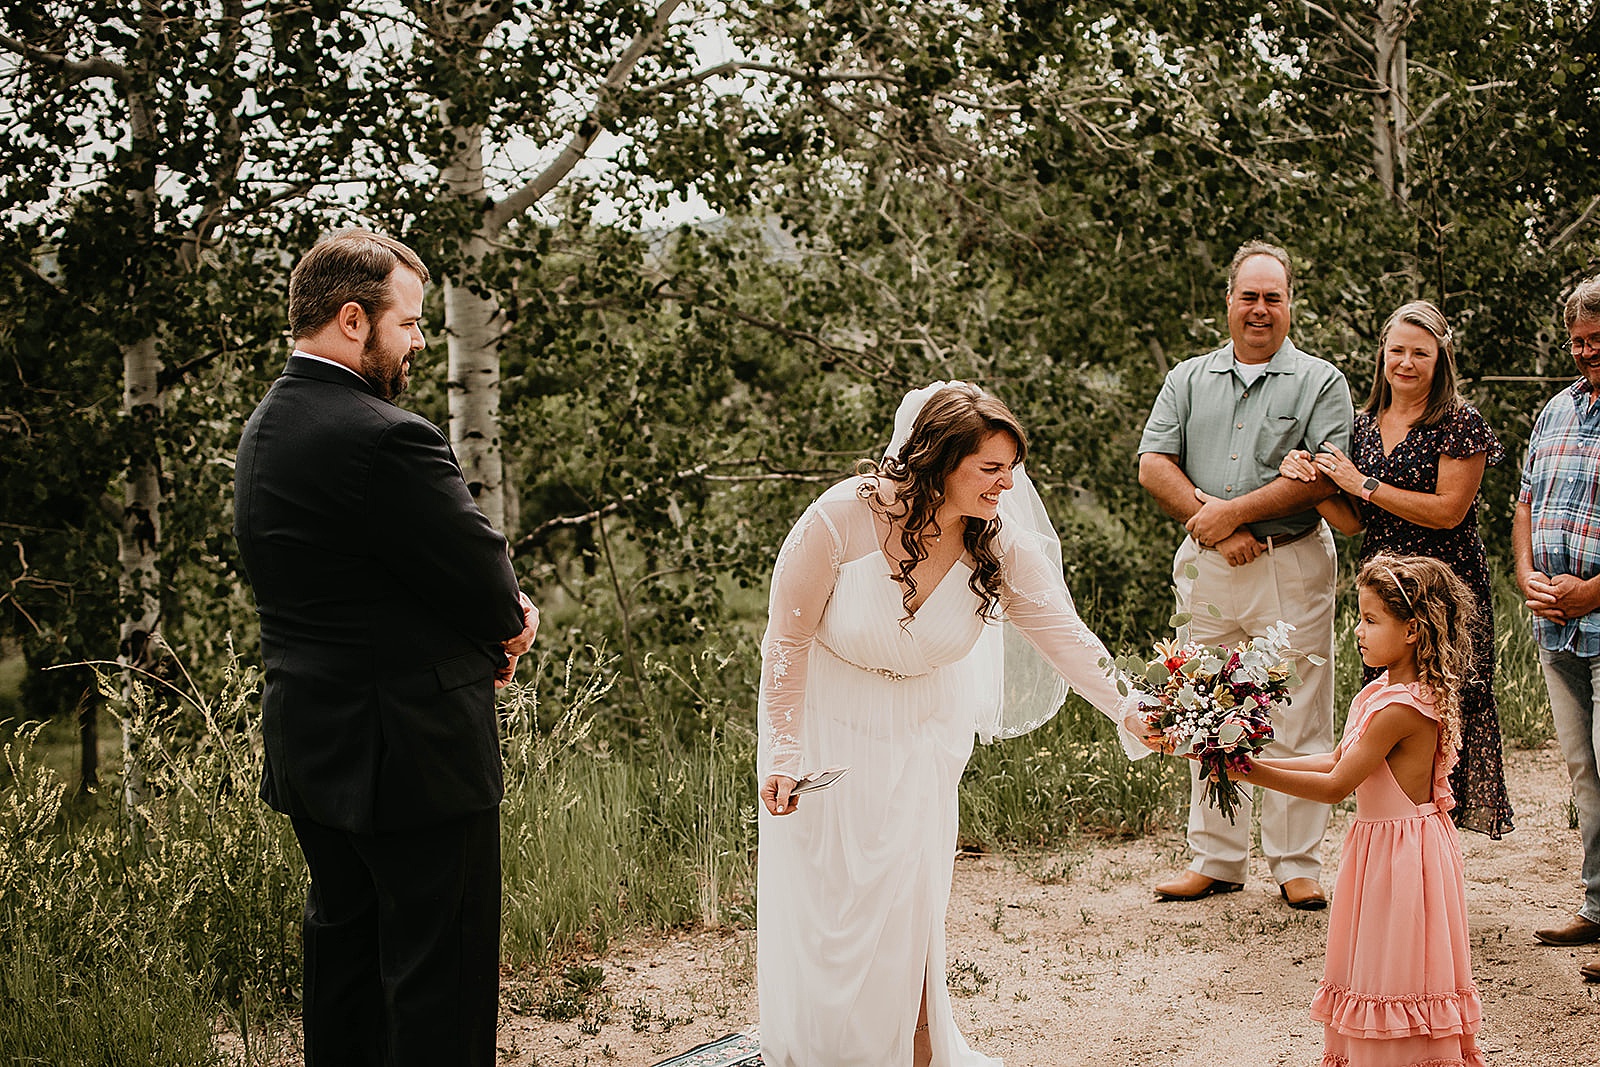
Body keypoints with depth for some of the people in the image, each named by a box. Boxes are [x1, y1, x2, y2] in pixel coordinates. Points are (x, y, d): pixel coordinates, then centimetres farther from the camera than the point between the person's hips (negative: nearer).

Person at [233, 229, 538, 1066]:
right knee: (439, 973, 0)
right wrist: (509, 623, 5)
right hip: (413, 752, -10)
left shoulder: (264, 431, 8)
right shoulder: (384, 439, -23)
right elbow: (486, 581, -18)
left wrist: (492, 624, 2)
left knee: (344, 943, 21)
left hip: (310, 746, 10)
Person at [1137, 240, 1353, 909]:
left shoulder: (1321, 383, 3)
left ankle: (1297, 865, 8)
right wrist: (1207, 519, -12)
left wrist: (1233, 512, -14)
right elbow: (1153, 465, 3)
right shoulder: (1188, 379, 13)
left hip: (1291, 568, -3)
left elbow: (1324, 475, -11)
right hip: (1206, 570, 3)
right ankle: (1216, 861, 16)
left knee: (1298, 723, -1)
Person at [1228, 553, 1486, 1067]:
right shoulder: (1380, 691, 5)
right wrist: (1258, 763, 2)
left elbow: (1335, 786, -22)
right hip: (1380, 840, 10)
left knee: (1397, 966, 3)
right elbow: (1336, 760, 10)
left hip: (1403, 850, -10)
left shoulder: (1399, 708, -25)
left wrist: (1254, 774, -20)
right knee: (1377, 968, 17)